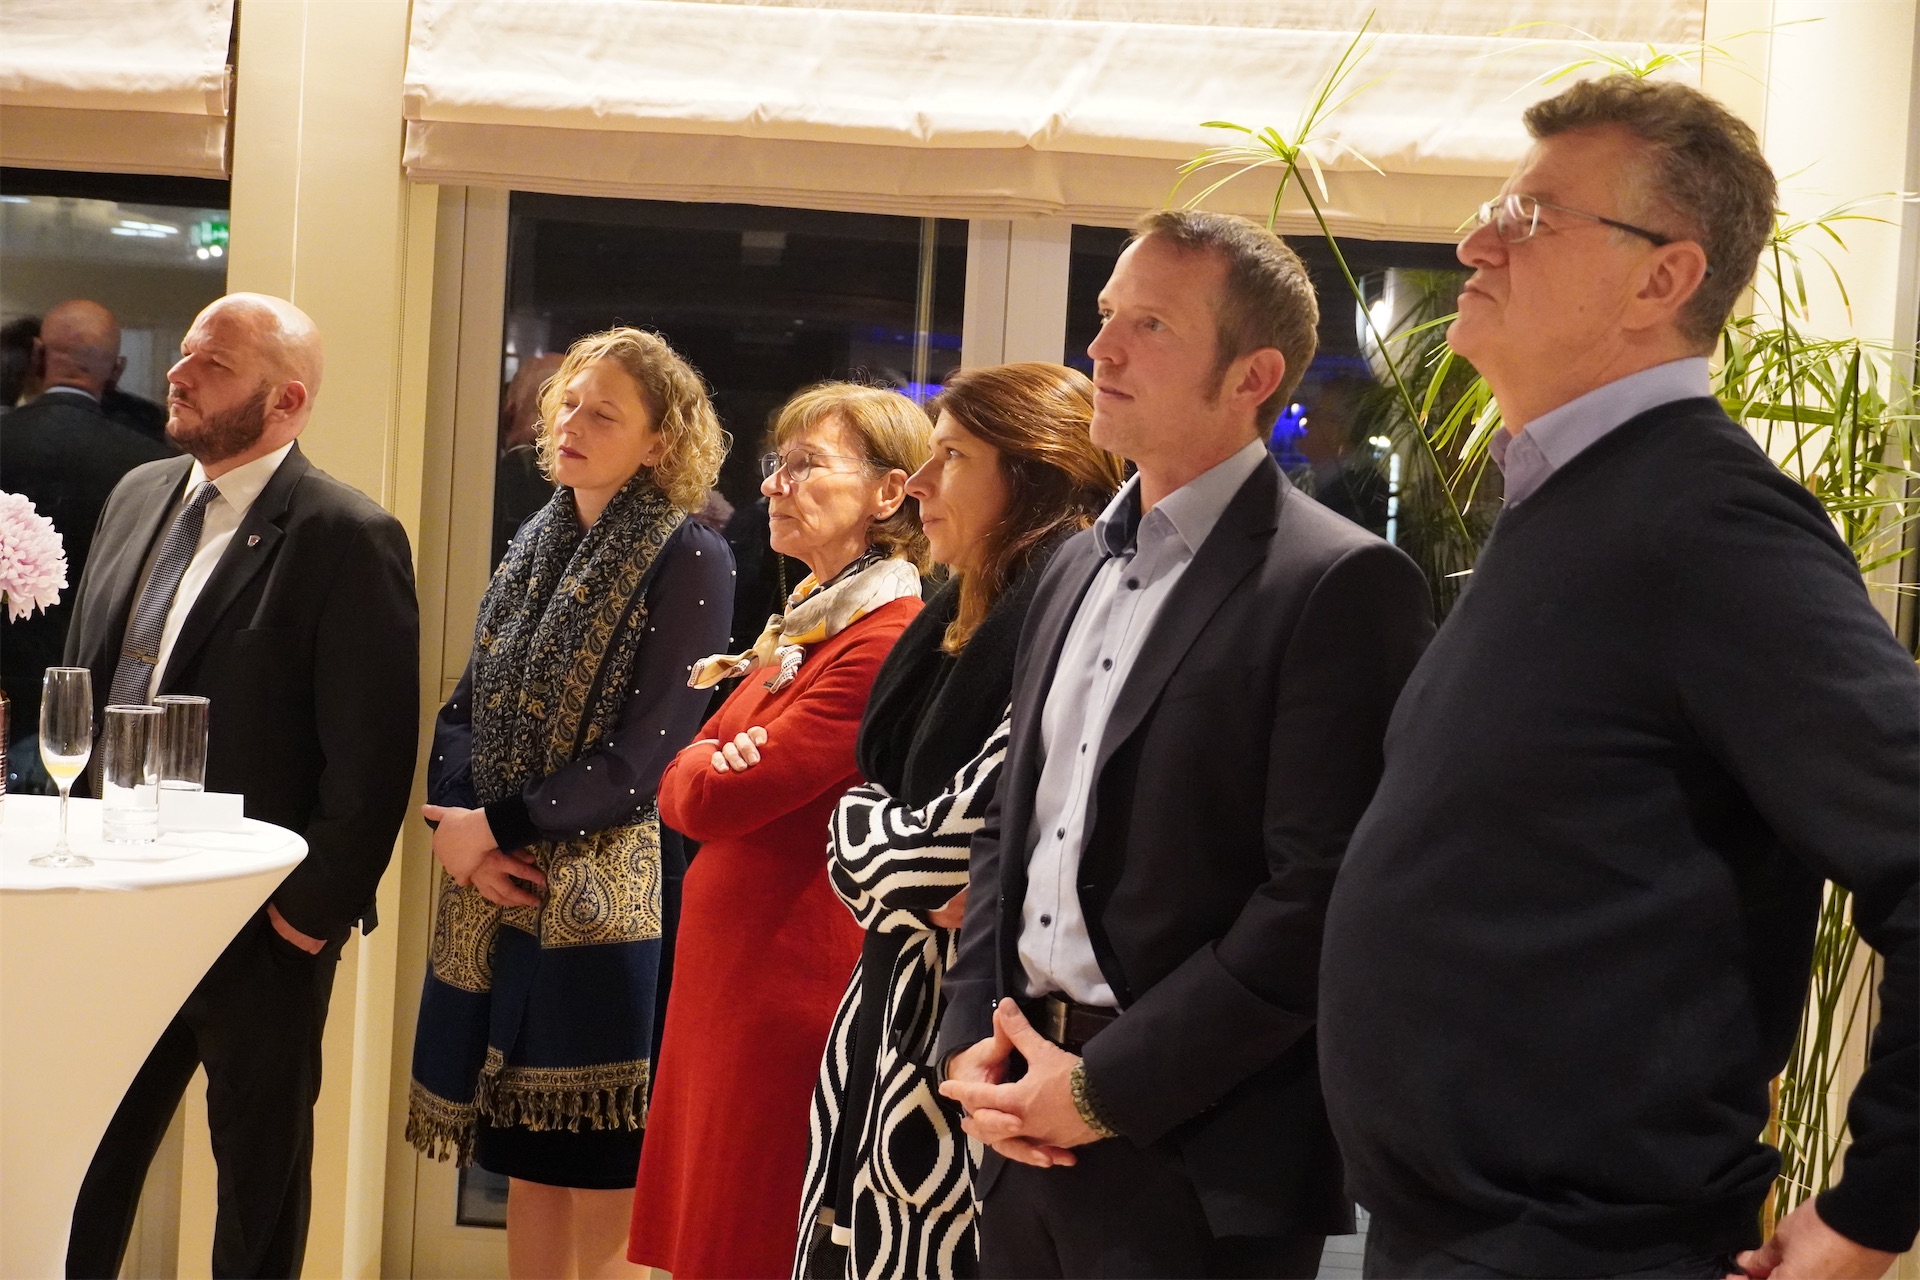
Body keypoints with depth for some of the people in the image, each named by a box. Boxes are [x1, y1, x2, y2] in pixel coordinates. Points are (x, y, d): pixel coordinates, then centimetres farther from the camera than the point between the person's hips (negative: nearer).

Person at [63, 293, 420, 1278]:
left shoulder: (350, 538, -14)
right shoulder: (137, 497, 9)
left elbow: (371, 755, -16)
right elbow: (83, 677, 17)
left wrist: (314, 909, -15)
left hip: (261, 932, -6)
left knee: (260, 1176, 11)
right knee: (83, 1164, 16)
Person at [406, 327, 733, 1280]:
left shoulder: (688, 559, -9)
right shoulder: (536, 543, 12)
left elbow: (646, 756, -14)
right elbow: (464, 708, 11)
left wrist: (498, 828, -10)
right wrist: (456, 830, -7)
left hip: (606, 893, -6)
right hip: (495, 891, 6)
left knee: (597, 1162, 1)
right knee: (526, 1156, 13)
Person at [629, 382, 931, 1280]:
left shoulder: (887, 640, -18)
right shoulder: (805, 619, 14)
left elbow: (711, 800, -20)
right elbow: (680, 791, 13)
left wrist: (715, 768, 3)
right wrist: (718, 764, -9)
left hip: (791, 978, -9)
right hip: (723, 963, 9)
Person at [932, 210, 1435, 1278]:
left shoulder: (1342, 585, -12)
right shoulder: (1080, 567, 13)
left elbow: (1321, 899, -18)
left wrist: (1105, 1088, -16)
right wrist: (973, 1038, 3)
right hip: (1024, 1132, 7)